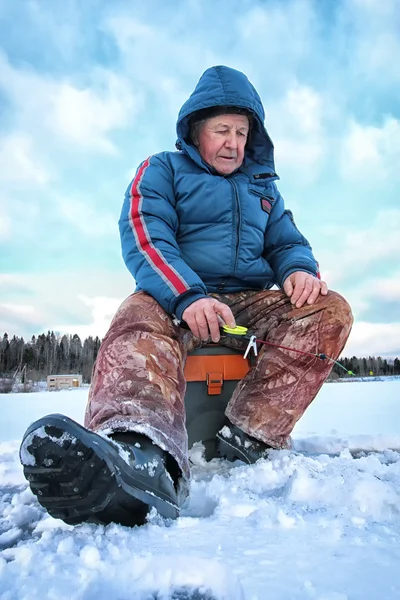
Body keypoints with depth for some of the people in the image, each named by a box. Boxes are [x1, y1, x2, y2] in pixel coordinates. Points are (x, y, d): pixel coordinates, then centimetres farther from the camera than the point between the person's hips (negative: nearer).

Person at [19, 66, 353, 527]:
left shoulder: (262, 185, 24)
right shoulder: (162, 170, 10)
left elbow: (286, 241, 21)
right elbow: (144, 238, -7)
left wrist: (300, 269, -8)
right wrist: (188, 297, -27)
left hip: (250, 302, 4)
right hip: (173, 297, -3)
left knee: (331, 310, -22)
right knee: (140, 320, -37)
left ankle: (250, 434, -35)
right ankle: (147, 457, -65)